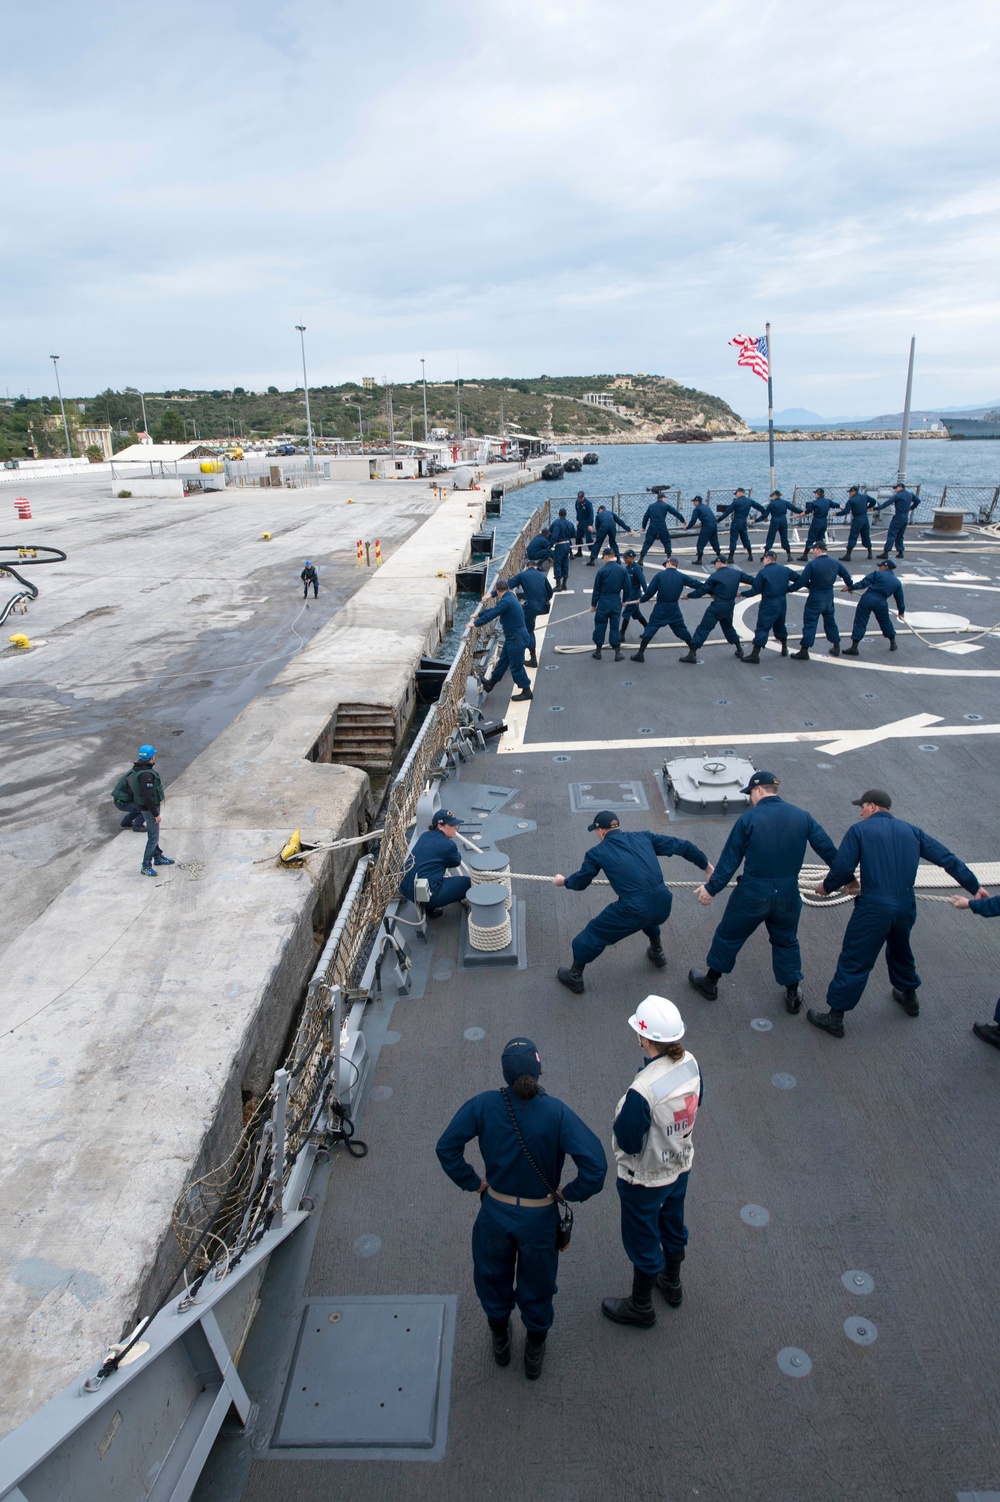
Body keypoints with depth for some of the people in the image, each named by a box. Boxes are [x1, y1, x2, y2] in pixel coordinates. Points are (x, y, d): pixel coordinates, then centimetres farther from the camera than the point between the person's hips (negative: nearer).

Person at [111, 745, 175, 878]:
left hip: (147, 806, 9)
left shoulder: (138, 769, 1)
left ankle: (158, 857, 36)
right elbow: (147, 797, -30)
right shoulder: (146, 774, -30)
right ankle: (146, 866, 4)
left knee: (154, 834, 22)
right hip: (150, 810, -9)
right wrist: (156, 814, -22)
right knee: (153, 838, -2)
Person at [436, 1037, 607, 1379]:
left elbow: (446, 1147, -16)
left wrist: (473, 1182, -4)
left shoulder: (483, 1105, -21)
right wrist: (569, 1192, -12)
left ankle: (500, 1341, 53)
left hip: (495, 1213, 1)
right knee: (536, 1286, 26)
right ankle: (534, 1353, 47)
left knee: (493, 1277, 29)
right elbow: (595, 1164, -30)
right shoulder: (556, 1112, -25)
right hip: (539, 1219, -1)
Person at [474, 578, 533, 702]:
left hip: (517, 638, -10)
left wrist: (475, 623, -13)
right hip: (513, 637, 10)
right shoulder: (510, 598, 11)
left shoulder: (506, 601, -22)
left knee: (516, 666, -1)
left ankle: (527, 691, 8)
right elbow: (494, 609, 21)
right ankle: (491, 683, 32)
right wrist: (478, 615, 26)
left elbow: (491, 614, -23)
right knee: (503, 661, 20)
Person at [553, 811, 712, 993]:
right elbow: (683, 846, 21)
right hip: (663, 906, 5)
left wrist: (563, 881, 44)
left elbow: (580, 883, 21)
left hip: (634, 911, -5)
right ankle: (657, 953, 56)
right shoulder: (644, 836, 15)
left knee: (593, 934, 19)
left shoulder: (597, 853, 6)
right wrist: (707, 867, 35)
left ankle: (574, 977, 34)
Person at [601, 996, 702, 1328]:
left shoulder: (642, 1091, -40)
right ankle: (672, 1283, 56)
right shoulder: (690, 1063, -19)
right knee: (673, 1225, 30)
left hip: (646, 1179, -6)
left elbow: (629, 1143, -28)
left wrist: (621, 1118, -11)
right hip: (680, 1164, 6)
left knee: (643, 1241, 18)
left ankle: (640, 1307, 42)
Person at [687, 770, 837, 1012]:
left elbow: (730, 859, -9)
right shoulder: (802, 817, -2)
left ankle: (710, 982, 31)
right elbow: (827, 849, 5)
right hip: (788, 895, 4)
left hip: (752, 893, -3)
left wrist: (711, 888, 0)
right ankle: (792, 994, 32)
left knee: (728, 937, 16)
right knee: (786, 942, 23)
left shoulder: (749, 818, -13)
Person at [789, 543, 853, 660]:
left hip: (815, 598, -6)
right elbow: (846, 575, 15)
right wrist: (850, 587, 33)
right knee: (830, 622, 21)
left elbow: (802, 581, -18)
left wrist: (790, 589, -4)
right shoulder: (835, 563, 1)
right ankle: (836, 647, 30)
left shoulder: (812, 564, -17)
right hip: (829, 597, 6)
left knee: (809, 624, -2)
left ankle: (804, 651, -3)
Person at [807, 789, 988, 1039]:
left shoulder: (859, 830, -4)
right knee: (900, 951, 31)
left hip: (873, 908, -6)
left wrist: (827, 887, 8)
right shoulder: (911, 831, 11)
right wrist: (974, 887, 18)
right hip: (906, 908, 6)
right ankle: (909, 998, 50)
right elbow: (946, 858, 11)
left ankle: (835, 1018, 8)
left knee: (853, 962, 2)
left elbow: (842, 868, -11)